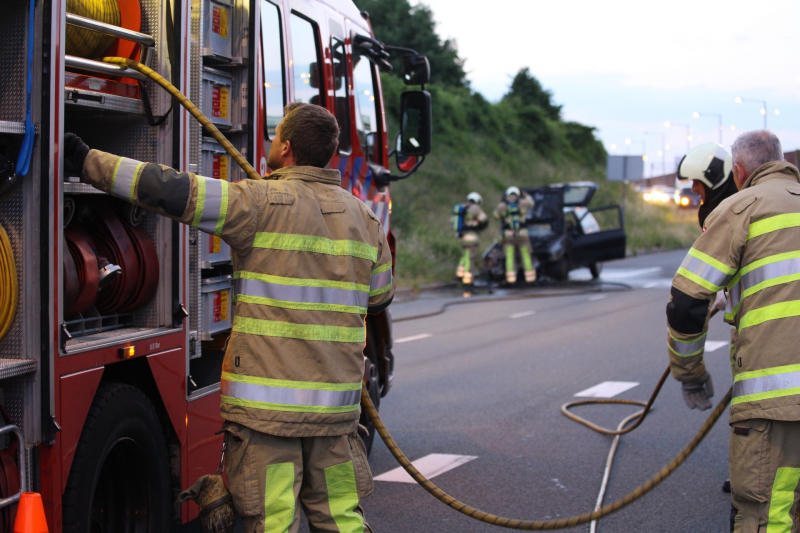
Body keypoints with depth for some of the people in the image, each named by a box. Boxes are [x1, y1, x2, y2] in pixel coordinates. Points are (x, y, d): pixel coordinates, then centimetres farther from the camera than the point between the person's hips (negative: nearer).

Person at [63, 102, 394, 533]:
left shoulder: (262, 203, -9)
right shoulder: (364, 218, 9)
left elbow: (169, 190, -16)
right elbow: (379, 297, 23)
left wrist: (89, 162, -6)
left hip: (267, 403, -5)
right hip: (336, 406, 6)